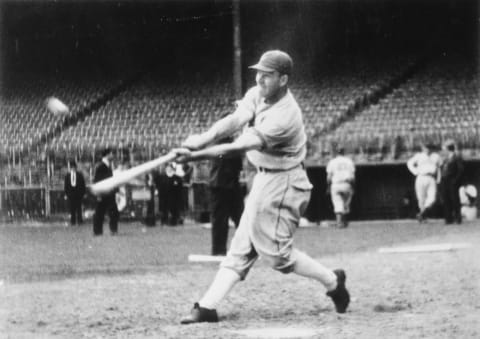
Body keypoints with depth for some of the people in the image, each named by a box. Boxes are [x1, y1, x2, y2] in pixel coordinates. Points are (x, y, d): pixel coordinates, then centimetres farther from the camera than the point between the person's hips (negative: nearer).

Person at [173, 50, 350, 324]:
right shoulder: (257, 95, -2)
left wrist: (197, 156, -38)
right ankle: (208, 307, 7)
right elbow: (234, 121, -16)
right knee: (241, 246, 7)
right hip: (263, 179, 8)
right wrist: (203, 139, -34)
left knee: (277, 252, -3)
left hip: (283, 183, -8)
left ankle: (332, 281, 15)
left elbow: (241, 146, -33)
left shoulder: (285, 116, -28)